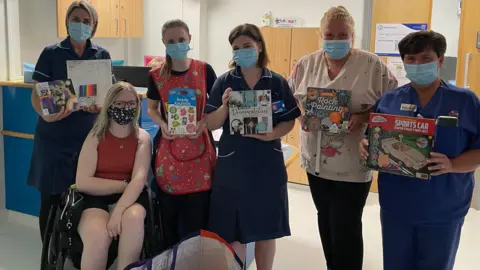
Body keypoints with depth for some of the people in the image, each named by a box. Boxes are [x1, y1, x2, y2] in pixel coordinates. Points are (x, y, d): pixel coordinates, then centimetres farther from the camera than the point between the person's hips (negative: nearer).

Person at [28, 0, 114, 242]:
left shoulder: (102, 55, 6)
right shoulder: (51, 53, 0)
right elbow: (37, 93, -3)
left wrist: (101, 105, -19)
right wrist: (45, 114, -24)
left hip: (89, 134, 2)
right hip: (54, 136, -1)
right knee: (51, 198, 3)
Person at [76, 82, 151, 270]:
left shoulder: (142, 138, 3)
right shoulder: (96, 137, 2)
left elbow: (139, 179, -12)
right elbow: (82, 182, -7)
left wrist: (118, 212, -26)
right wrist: (122, 185, -12)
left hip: (131, 197, 1)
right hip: (96, 197, -1)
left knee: (133, 218, -35)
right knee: (97, 234, -32)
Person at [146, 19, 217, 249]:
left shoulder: (204, 70, -3)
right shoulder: (156, 75, 0)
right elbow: (152, 109, 10)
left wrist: (203, 123, -14)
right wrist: (162, 124, -10)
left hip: (199, 147, -1)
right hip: (168, 148, 1)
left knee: (197, 215, 3)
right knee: (169, 214, 8)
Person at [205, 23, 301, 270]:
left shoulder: (277, 82, 0)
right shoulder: (224, 82, -1)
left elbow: (289, 121, 1)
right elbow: (211, 124, -2)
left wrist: (271, 135, -18)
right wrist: (225, 106, -21)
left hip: (267, 165, 1)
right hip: (232, 164, -1)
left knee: (266, 230, 13)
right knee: (232, 232, 6)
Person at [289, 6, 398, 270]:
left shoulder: (372, 65, -9)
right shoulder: (307, 63, 2)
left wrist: (365, 117, -22)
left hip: (353, 163, -5)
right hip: (316, 159, 5)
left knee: (346, 228, -1)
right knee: (326, 221, 20)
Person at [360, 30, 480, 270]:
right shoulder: (389, 100, 2)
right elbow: (373, 141, 8)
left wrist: (451, 164, -24)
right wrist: (366, 147, -16)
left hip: (443, 211, -1)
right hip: (395, 207, 2)